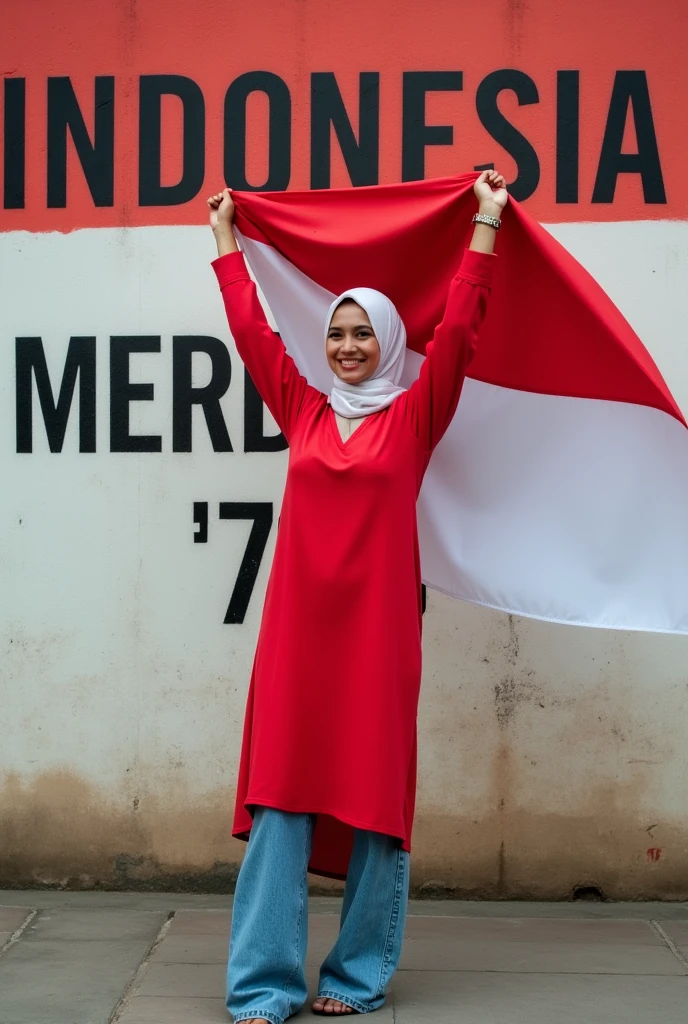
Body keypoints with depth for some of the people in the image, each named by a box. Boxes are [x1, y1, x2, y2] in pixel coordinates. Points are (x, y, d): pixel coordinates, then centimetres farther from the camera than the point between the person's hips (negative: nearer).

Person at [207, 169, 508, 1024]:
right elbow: (251, 329, 20)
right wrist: (225, 240, 28)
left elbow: (458, 328, 1)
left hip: (376, 624, -2)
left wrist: (486, 223, 3)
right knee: (280, 797, -2)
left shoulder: (413, 415, 6)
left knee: (374, 795, 3)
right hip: (297, 624, 2)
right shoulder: (304, 412, 12)